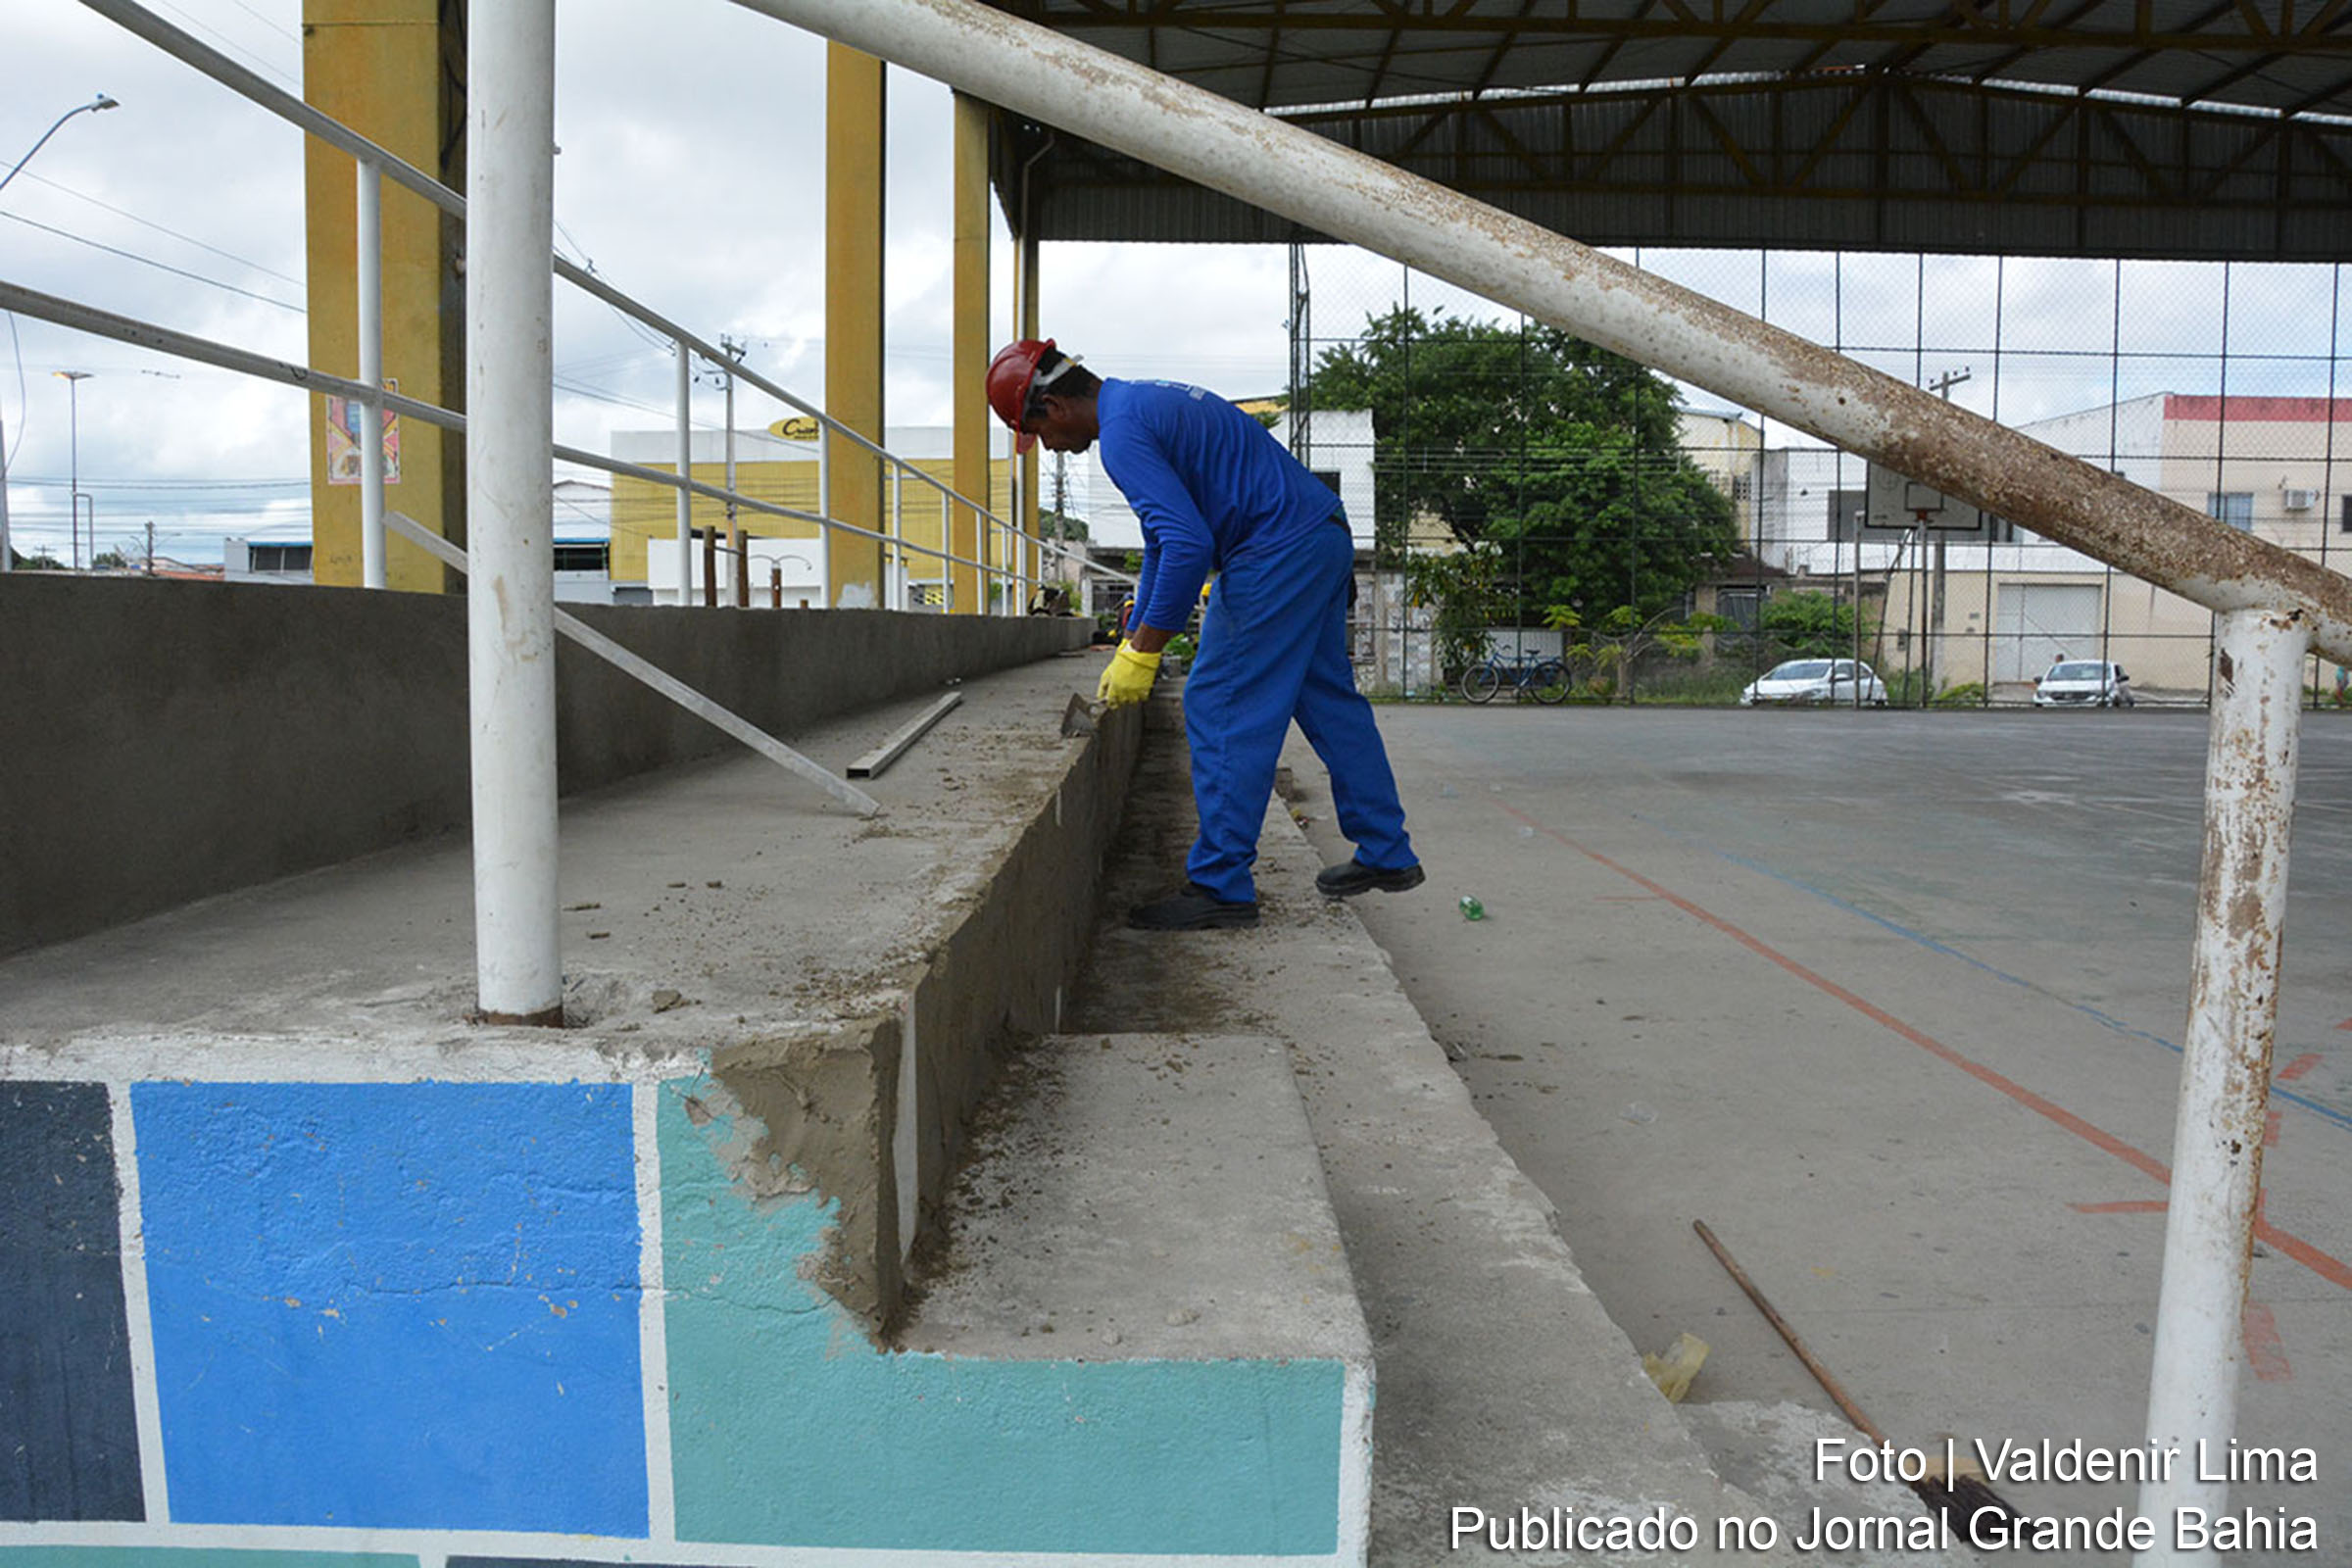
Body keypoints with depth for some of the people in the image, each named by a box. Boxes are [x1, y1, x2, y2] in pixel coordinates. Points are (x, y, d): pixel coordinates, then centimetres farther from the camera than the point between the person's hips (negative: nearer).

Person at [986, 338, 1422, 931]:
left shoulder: (1123, 432, -14)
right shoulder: (1145, 400, 20)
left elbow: (1188, 546, -24)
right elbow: (1164, 537, 26)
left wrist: (1144, 653, -16)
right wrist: (1132, 641, 27)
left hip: (1277, 555, -11)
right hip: (1326, 536, 11)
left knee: (1219, 709, -5)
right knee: (1327, 699, 17)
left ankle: (1221, 884, -1)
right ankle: (1386, 856, 25)